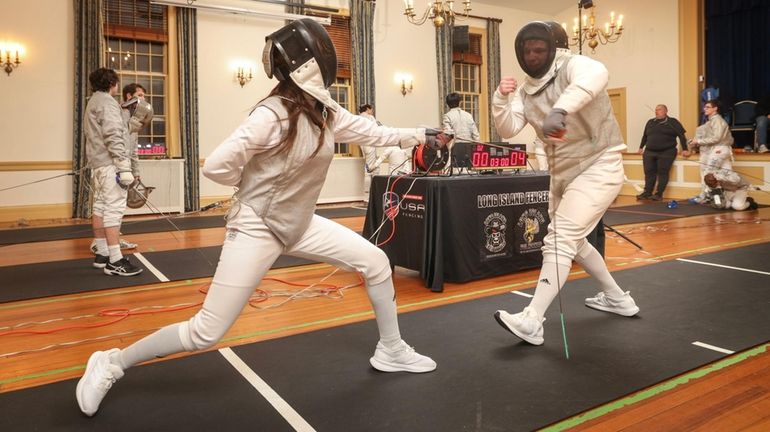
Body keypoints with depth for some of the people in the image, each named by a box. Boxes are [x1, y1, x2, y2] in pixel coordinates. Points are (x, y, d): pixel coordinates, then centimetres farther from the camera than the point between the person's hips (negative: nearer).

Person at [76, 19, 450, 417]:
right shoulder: (272, 115, -24)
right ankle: (111, 364, 18)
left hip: (298, 225, 8)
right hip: (257, 228, -8)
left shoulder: (326, 112, 0)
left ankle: (391, 351, 24)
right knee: (206, 333, -4)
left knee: (377, 262, 5)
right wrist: (255, 186, -7)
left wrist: (421, 135, 12)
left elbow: (374, 133, 14)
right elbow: (215, 166, -25)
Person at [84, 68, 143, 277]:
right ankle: (115, 261, -14)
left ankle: (102, 254, 20)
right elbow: (113, 137, -21)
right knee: (114, 209, -12)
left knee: (101, 207, 12)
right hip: (110, 163, -10)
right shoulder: (107, 102, -11)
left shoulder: (93, 102, 20)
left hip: (98, 162, 10)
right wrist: (124, 167, -25)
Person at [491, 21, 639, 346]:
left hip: (598, 168, -9)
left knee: (559, 241, -18)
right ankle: (616, 297, 39)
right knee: (572, 240, 20)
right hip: (563, 173, 9)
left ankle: (531, 322, -18)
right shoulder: (526, 89, 5)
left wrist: (560, 109, -58)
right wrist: (500, 98, -21)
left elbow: (597, 74, -41)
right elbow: (508, 130, -4)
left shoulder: (572, 65, -16)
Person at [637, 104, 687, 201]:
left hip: (666, 152, -4)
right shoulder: (650, 122, 15)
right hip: (649, 152, 4)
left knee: (662, 173, -6)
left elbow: (681, 135, 0)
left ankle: (659, 194, -4)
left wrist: (684, 149, -6)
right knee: (649, 172, 1)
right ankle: (647, 192, 5)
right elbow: (645, 136, 25)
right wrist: (641, 147, 21)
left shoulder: (673, 122, 2)